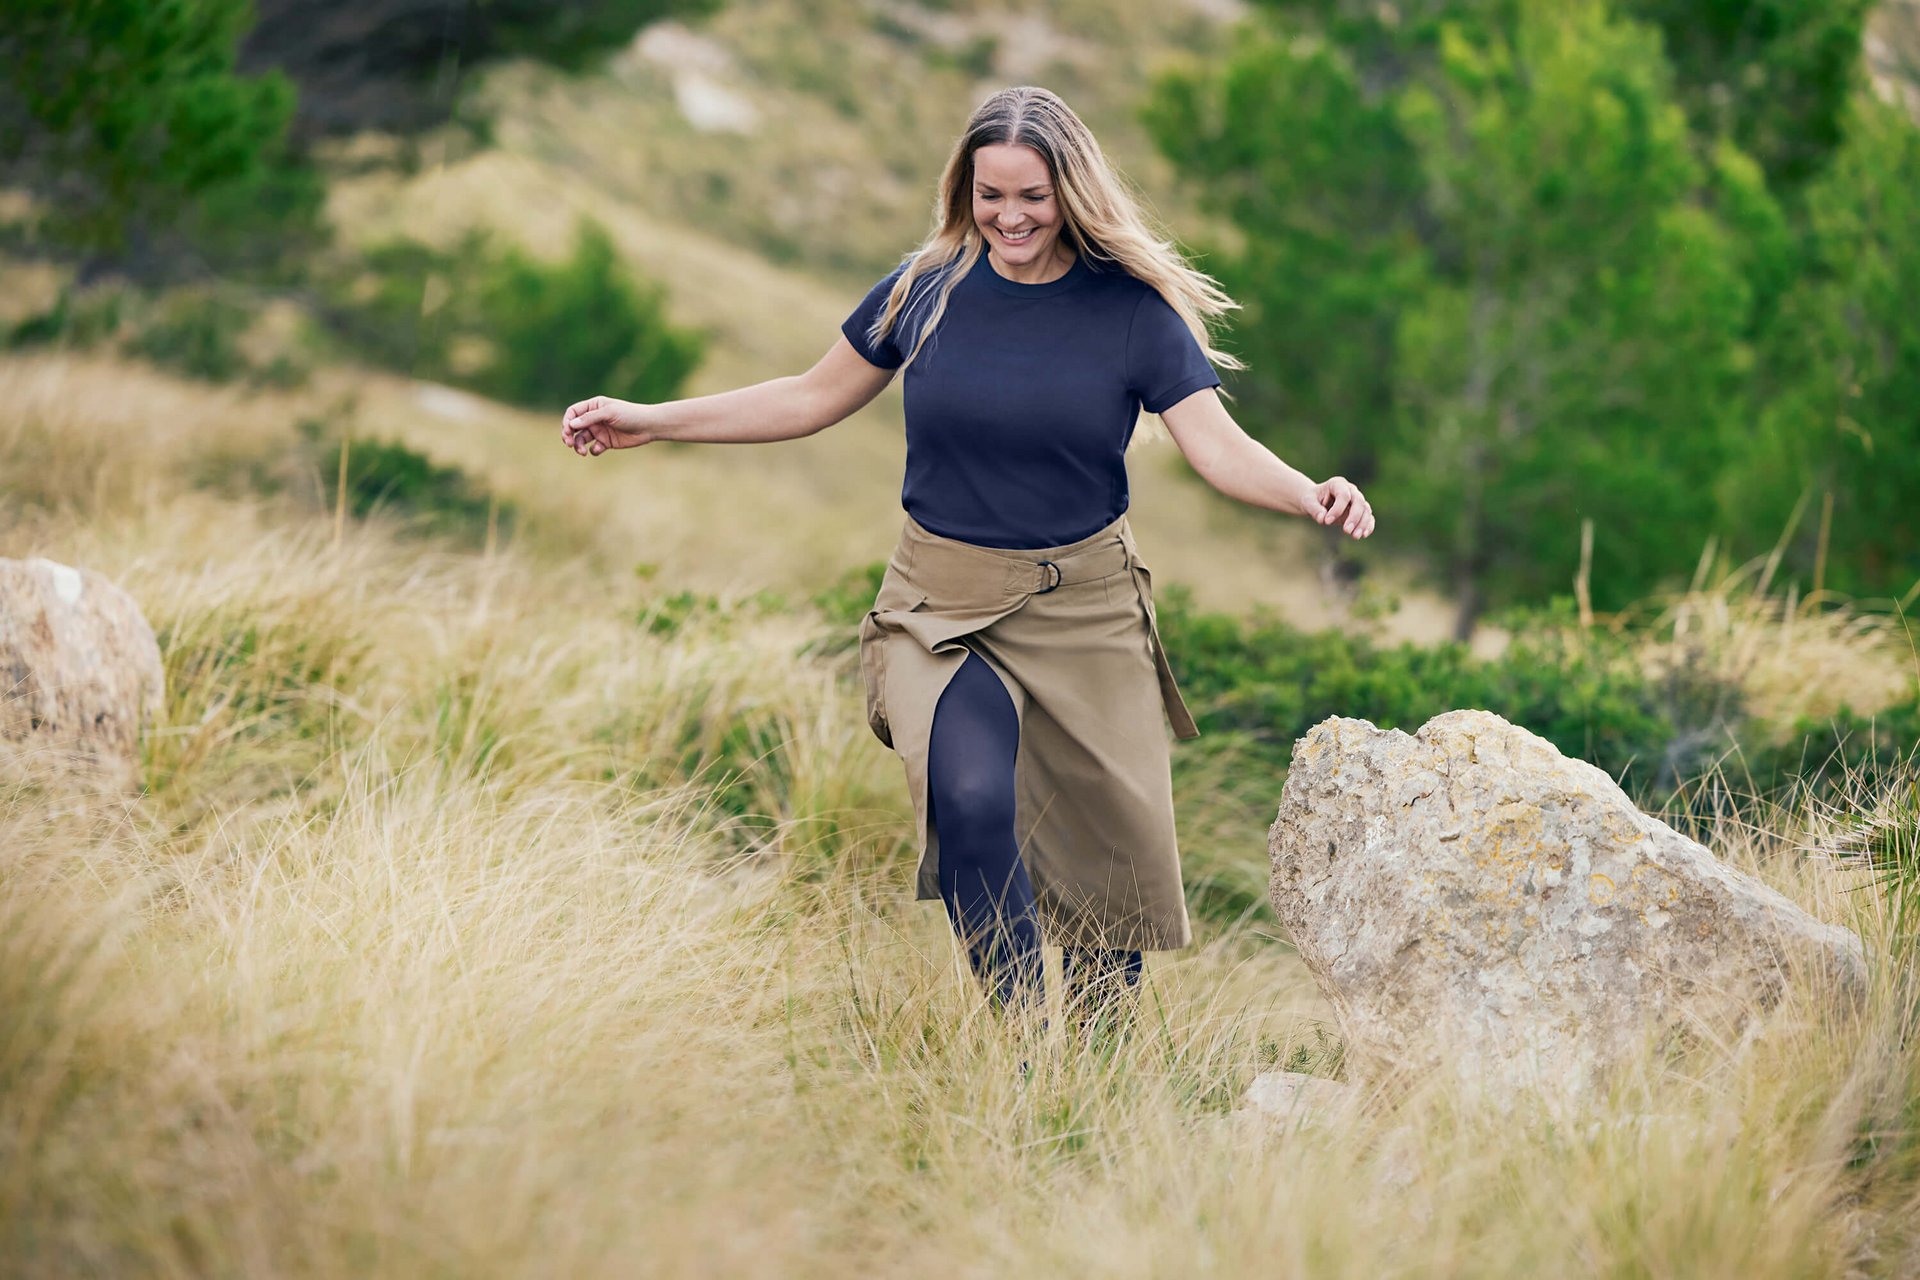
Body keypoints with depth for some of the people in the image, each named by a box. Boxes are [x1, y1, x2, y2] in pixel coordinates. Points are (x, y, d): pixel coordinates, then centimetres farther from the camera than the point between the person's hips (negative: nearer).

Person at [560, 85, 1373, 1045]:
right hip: (943, 602, 0)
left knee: (1117, 847, 4)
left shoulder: (1132, 309, -5)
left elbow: (1218, 445, -11)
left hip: (1083, 606, 0)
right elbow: (813, 400, 10)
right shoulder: (927, 289, -1)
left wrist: (1311, 497, -31)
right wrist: (650, 422, 8)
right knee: (970, 800, -26)